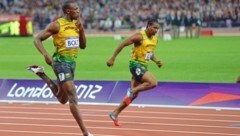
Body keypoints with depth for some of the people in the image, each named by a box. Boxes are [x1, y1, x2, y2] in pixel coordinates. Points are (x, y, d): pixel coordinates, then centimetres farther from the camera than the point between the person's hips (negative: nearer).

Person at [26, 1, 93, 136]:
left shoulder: (76, 24, 9)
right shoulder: (57, 25, -11)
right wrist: (46, 55, -23)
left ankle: (41, 73, 33)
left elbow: (83, 45, 13)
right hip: (61, 62, -8)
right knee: (73, 97, -15)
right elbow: (37, 39, -10)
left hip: (72, 62, 8)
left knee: (62, 99, 19)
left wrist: (81, 29, -2)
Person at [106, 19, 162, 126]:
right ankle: (131, 91, -9)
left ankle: (115, 114, 16)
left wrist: (156, 61, 7)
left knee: (134, 94, 9)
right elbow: (123, 44, -13)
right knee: (153, 83, -25)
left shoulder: (155, 39, 10)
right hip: (136, 64, -8)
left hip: (143, 66, 8)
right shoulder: (140, 36, -15)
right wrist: (112, 58, -15)